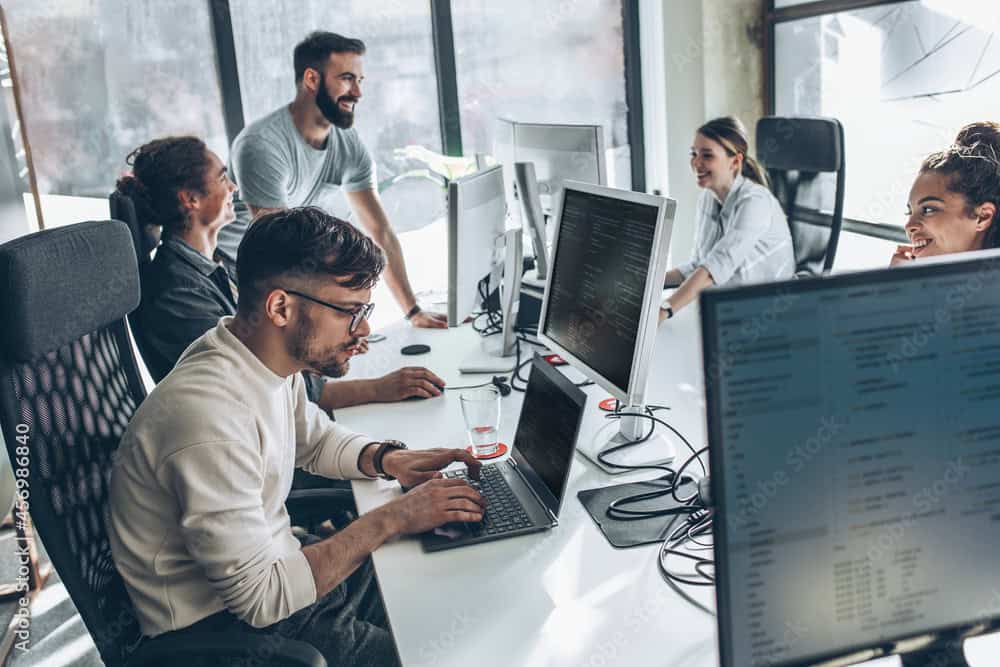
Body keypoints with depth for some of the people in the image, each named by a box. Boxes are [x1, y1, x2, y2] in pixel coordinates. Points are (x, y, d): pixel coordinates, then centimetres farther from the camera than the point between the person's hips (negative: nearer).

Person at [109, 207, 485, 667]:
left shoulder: (270, 357, -5)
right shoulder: (211, 416, -32)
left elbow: (316, 439, 16)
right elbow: (260, 597, -27)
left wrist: (388, 459, -4)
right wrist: (392, 518, -23)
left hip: (268, 566, 8)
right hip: (223, 624, -8)